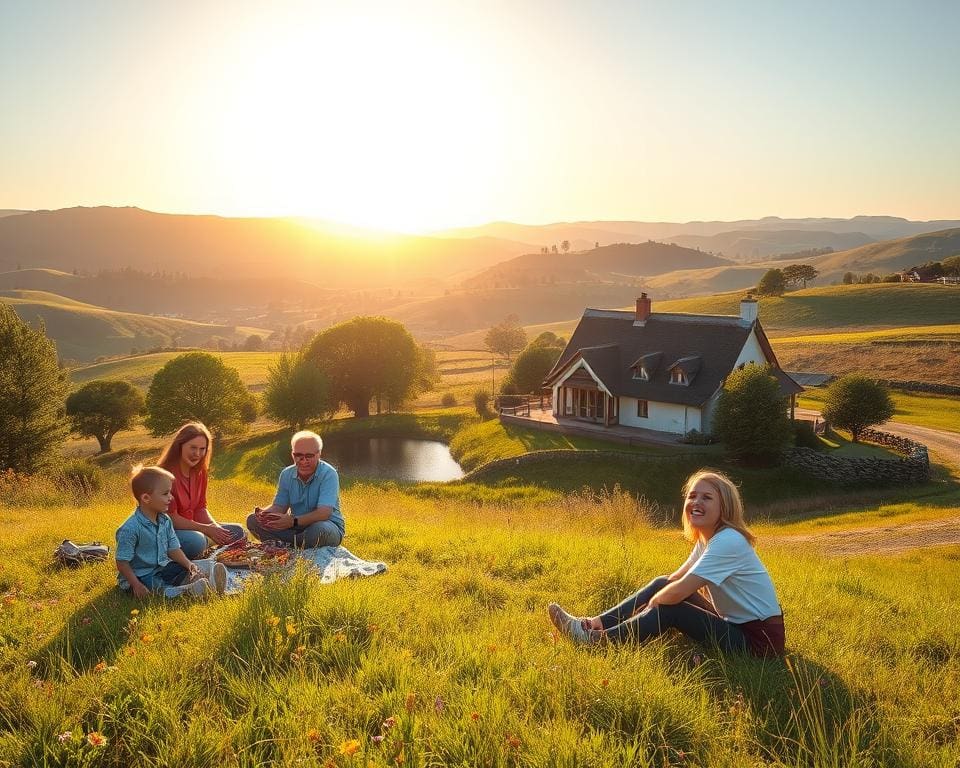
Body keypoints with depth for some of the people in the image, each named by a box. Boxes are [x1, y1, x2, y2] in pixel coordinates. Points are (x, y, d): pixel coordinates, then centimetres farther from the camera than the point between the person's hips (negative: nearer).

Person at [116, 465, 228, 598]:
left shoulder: (165, 520, 1)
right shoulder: (131, 529, -23)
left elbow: (173, 549, 5)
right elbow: (122, 562, -19)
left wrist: (188, 563, -14)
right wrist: (137, 585, -26)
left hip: (161, 567, 7)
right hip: (139, 576, -7)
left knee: (185, 571, -15)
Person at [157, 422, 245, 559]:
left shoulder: (199, 471, 4)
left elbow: (200, 508, 7)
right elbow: (170, 517, -21)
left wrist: (215, 527, -12)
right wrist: (206, 529, -22)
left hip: (189, 527, 8)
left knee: (238, 532, 1)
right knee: (196, 541, -37)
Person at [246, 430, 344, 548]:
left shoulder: (328, 474, -18)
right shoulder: (286, 474, 2)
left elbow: (324, 513, -28)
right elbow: (279, 507, 5)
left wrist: (294, 521, -42)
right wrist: (263, 513, -20)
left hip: (329, 526, -5)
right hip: (296, 526, 6)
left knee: (318, 529, -42)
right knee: (252, 520, -8)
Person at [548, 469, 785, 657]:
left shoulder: (727, 542, -25)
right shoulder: (706, 539, 6)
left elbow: (678, 593, -28)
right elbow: (677, 579, 9)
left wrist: (653, 601, -9)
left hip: (759, 639, -9)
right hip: (735, 624, 9)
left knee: (669, 609, -21)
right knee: (663, 583, 1)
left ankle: (596, 639, -8)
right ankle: (594, 624, -1)